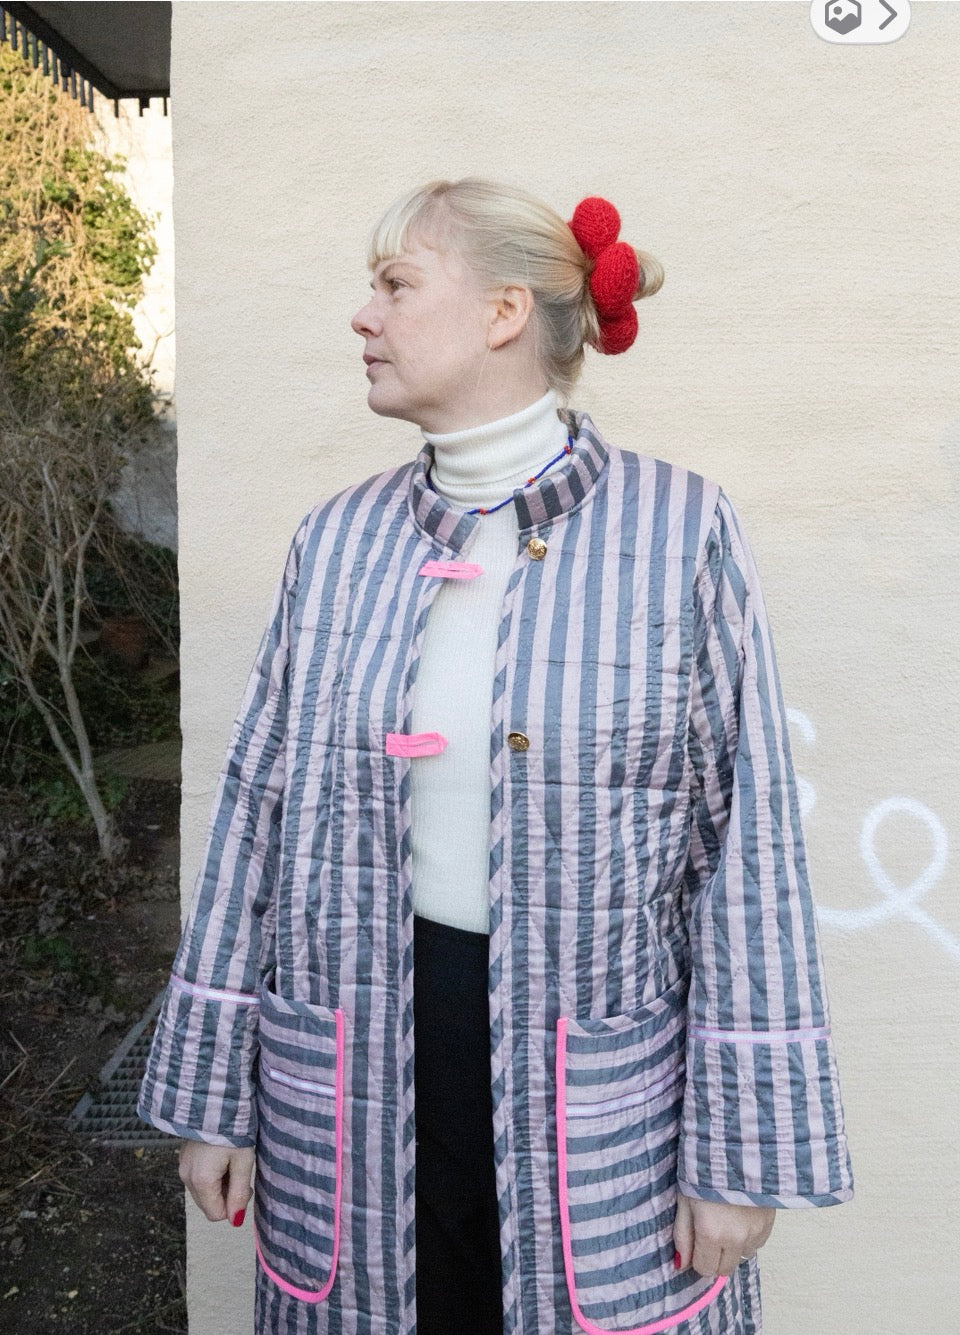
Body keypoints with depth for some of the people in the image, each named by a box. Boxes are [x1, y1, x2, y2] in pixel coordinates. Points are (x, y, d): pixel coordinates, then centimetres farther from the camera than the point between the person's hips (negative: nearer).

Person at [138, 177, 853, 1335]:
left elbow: (750, 842, -8)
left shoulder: (681, 529, -8)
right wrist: (212, 1093, 5)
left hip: (603, 1087, -2)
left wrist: (744, 1146, -7)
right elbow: (257, 811, 3)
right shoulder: (338, 537, 1)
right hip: (357, 1085, 3)